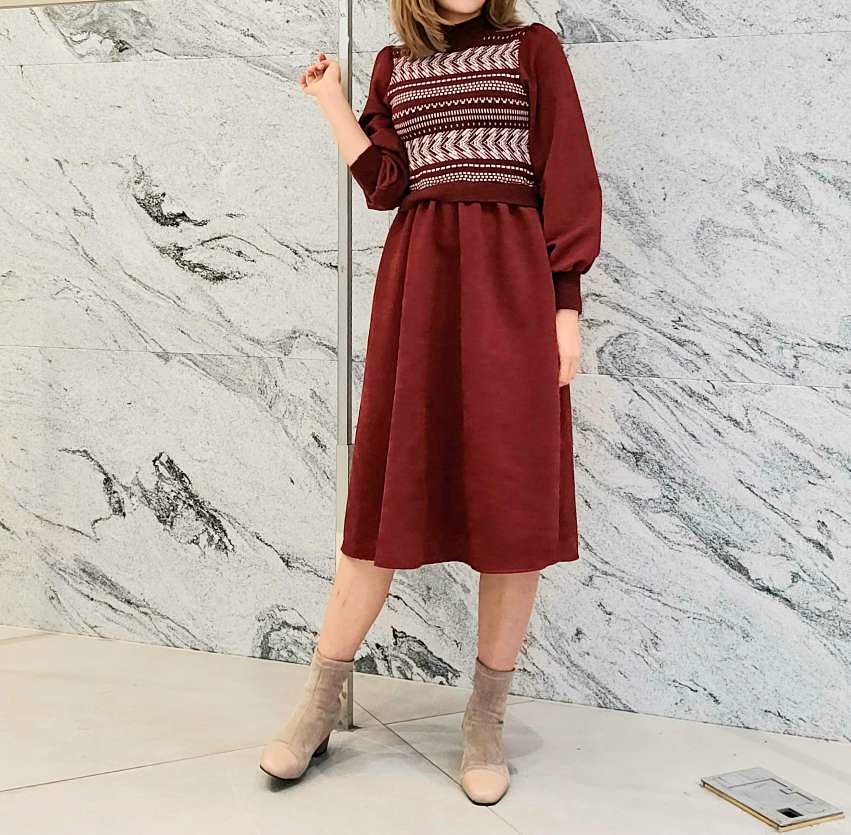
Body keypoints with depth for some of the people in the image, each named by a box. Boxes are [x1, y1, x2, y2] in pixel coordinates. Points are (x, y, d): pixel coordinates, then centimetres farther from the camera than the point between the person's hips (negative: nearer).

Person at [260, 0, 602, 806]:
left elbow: (568, 181, 0)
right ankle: (318, 708, 11)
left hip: (512, 278, -2)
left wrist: (566, 306, -7)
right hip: (418, 277, 2)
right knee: (389, 489, 1)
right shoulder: (393, 66, 17)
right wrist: (331, 102, 5)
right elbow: (384, 184, 7)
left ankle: (486, 719, 9)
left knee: (515, 498, -3)